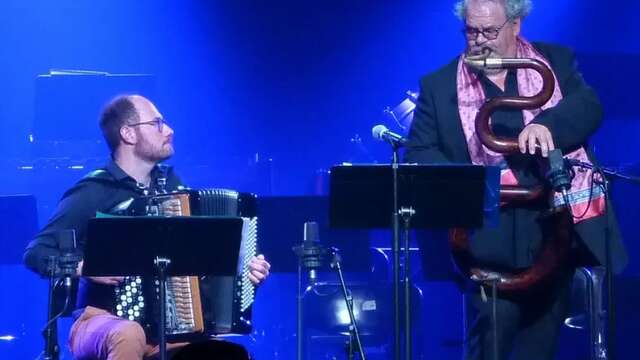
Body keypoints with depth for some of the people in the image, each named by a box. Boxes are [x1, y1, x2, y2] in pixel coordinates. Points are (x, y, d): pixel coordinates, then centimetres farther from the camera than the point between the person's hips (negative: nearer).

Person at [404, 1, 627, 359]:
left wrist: (547, 123, -27)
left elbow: (590, 106, -6)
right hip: (493, 237, -2)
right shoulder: (439, 86, 6)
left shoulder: (556, 62, 8)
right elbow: (419, 153, 2)